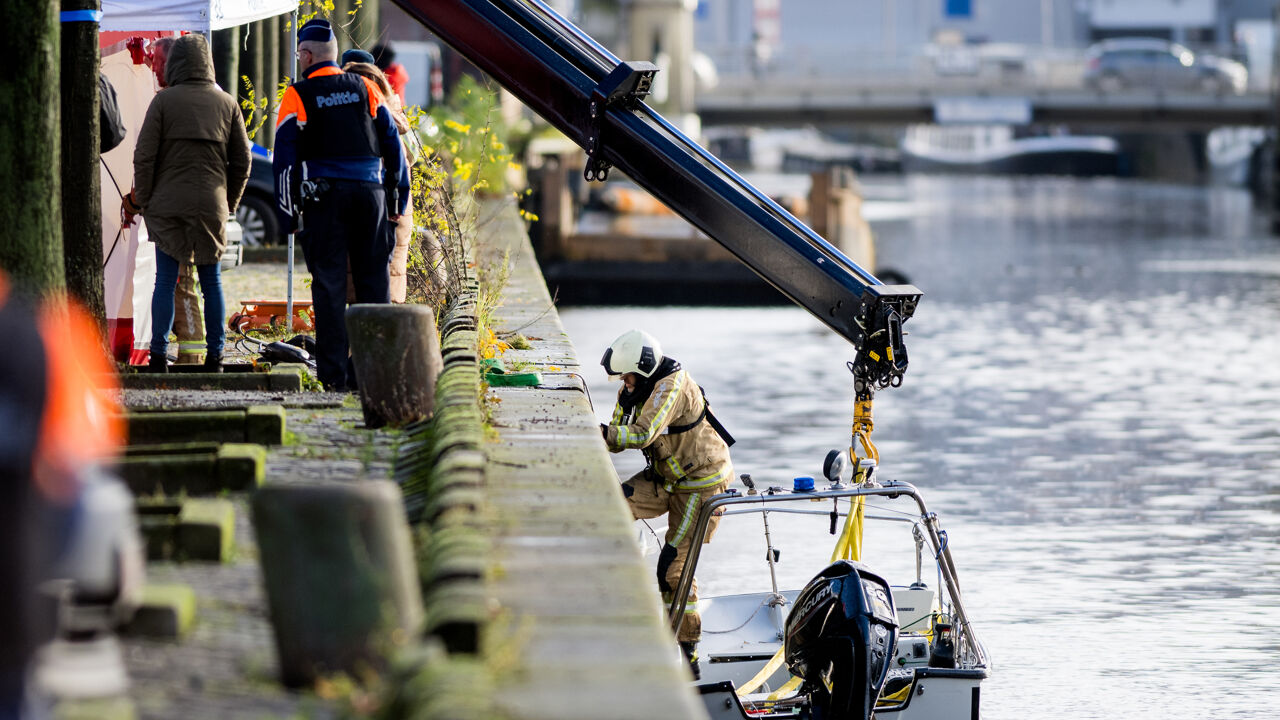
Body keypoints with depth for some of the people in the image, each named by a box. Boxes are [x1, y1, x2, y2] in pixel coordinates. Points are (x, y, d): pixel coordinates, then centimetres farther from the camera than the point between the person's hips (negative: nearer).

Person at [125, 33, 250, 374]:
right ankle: (214, 357, 9)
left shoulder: (164, 100, -3)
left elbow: (144, 155, -6)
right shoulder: (227, 103, 6)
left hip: (168, 204, -2)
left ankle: (159, 356, -2)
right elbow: (242, 160, 8)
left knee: (165, 281, 1)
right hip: (212, 205, 2)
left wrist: (142, 200, 4)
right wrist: (229, 202, 18)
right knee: (212, 281, 9)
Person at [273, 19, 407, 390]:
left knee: (329, 283, 0)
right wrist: (397, 200, 15)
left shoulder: (298, 95, 1)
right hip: (369, 191, 2)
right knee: (373, 279, 7)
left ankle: (334, 371, -4)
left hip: (324, 196, -2)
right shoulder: (366, 88, 10)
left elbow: (285, 156, -3)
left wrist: (287, 213, 1)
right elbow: (393, 144, 10)